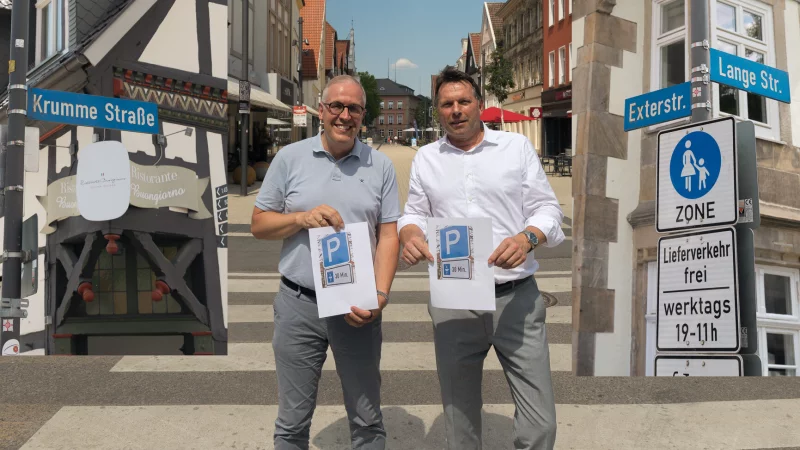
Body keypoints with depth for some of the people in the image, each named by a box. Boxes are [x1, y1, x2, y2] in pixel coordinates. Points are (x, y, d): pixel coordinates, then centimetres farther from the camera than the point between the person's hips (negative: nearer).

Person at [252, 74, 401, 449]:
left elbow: (389, 235, 2)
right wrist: (303, 218, -14)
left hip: (357, 308, 0)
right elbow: (259, 224, 5)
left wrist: (380, 294, -12)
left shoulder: (380, 166, 4)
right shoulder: (290, 158, 3)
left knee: (367, 419, 12)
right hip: (298, 305, 0)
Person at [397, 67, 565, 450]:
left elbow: (547, 208, 3)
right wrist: (410, 235, -9)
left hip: (517, 298, -2)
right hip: (452, 303, 2)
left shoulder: (517, 146, 5)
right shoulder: (425, 158, 12)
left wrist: (527, 238, -18)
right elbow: (415, 213, 15)